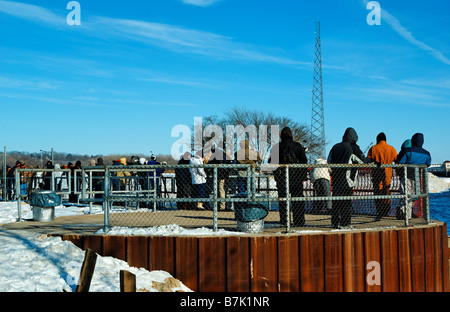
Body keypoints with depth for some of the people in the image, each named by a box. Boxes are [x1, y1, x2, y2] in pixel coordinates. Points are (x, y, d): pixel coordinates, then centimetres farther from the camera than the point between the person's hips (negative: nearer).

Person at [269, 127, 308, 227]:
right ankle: (299, 221, 6)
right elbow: (304, 161, 3)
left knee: (283, 199, 5)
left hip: (281, 177, 0)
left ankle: (284, 221, 2)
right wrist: (303, 177, 7)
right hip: (296, 176, 0)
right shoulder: (297, 146, 3)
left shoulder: (276, 147, 2)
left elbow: (271, 162, 4)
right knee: (298, 199, 6)